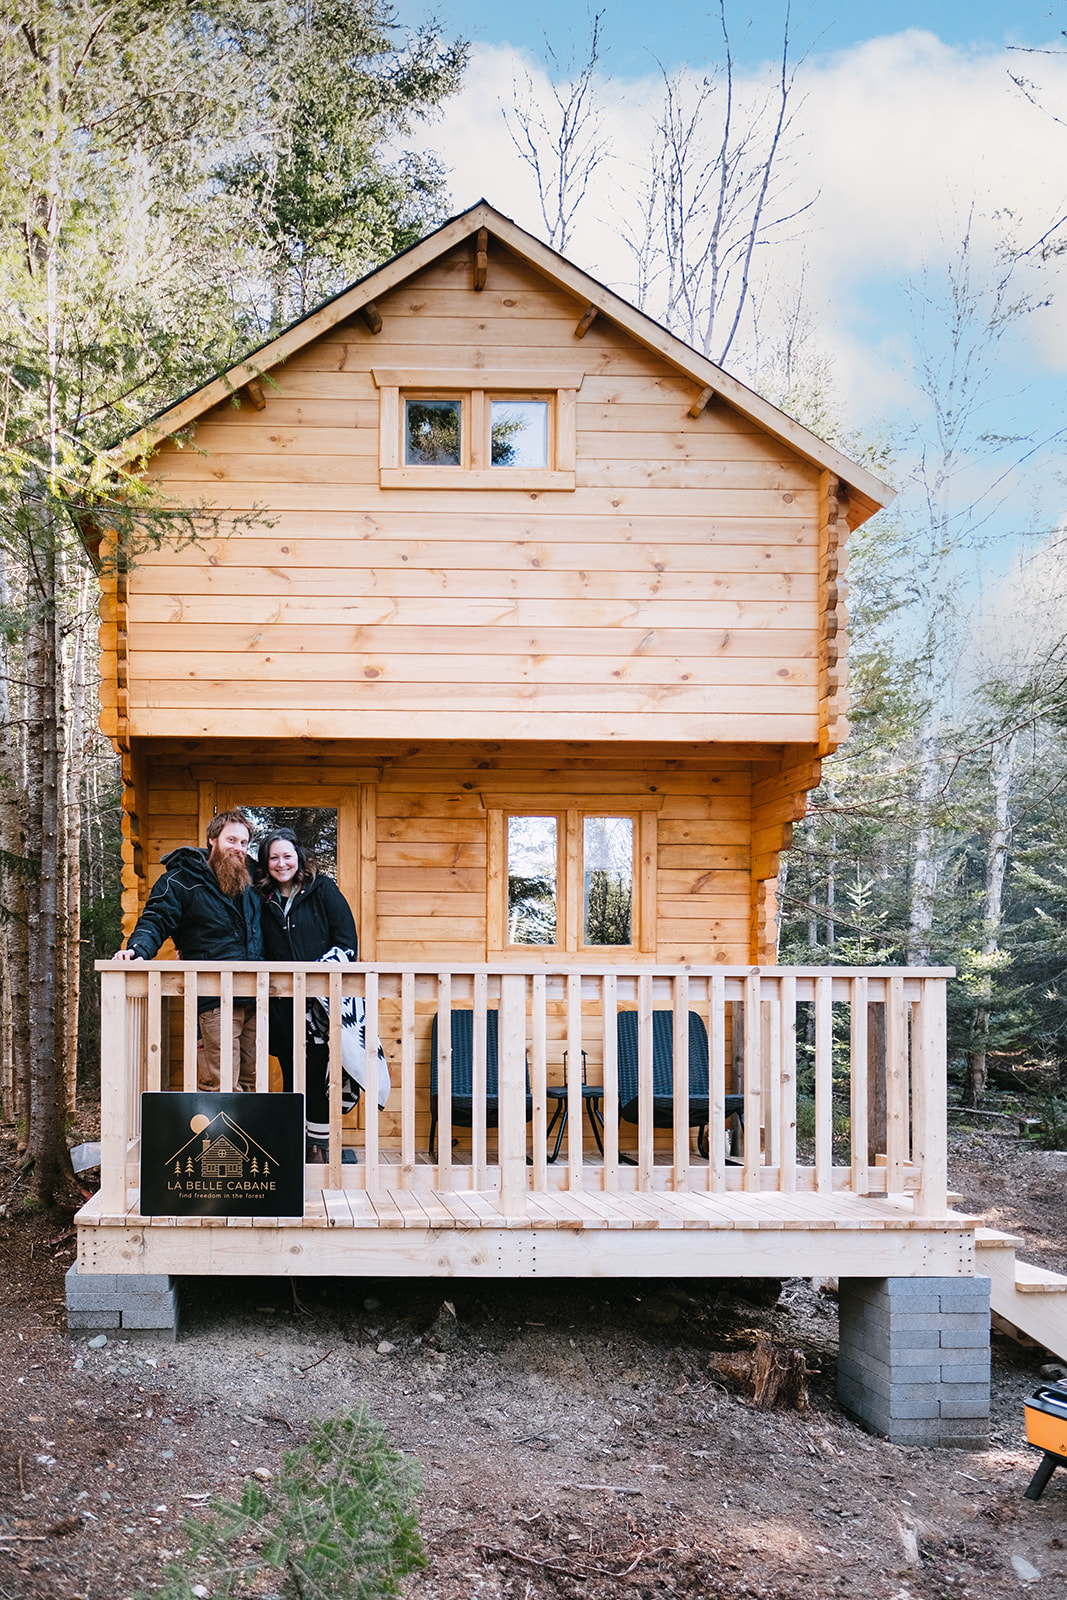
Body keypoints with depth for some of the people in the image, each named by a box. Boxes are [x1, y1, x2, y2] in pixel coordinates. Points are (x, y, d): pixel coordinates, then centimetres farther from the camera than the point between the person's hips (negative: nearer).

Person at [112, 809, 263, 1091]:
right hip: (214, 1001, -6)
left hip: (253, 1000, 6)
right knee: (219, 1084, -9)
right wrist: (138, 949, -26)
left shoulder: (249, 880, 16)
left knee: (249, 1081, 12)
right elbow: (156, 920, -9)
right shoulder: (181, 880, -1)